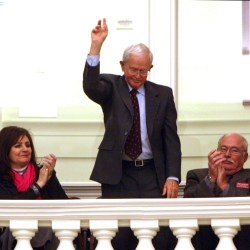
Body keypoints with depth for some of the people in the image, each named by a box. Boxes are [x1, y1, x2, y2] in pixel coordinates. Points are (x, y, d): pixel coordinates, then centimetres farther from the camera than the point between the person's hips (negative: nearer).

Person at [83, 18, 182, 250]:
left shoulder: (163, 94, 8)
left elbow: (171, 138, 6)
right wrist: (96, 46, -29)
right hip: (117, 174, -1)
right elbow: (90, 87, -19)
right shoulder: (111, 87, 4)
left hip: (153, 174, 2)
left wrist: (173, 177, -3)